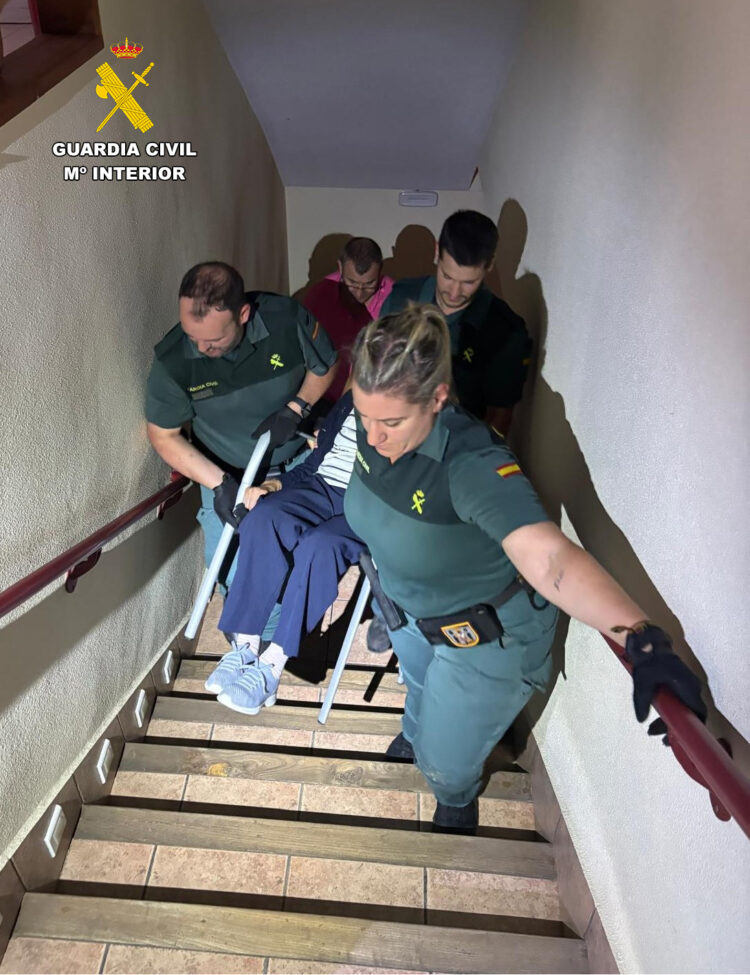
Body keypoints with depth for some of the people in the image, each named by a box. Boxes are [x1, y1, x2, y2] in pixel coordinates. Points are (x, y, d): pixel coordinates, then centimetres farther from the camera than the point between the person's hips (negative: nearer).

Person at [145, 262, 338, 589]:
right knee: (233, 575, 2)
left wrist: (295, 409, -22)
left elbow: (324, 367, -5)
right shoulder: (172, 360, -25)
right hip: (228, 476, 0)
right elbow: (163, 436, -12)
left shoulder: (287, 319, -25)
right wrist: (218, 483, -24)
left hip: (300, 461, 1)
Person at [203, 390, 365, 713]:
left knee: (319, 544, -35)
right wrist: (275, 483, 4)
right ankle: (245, 647, -21)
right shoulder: (350, 400, 17)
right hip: (322, 488, 5)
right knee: (262, 518, -25)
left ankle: (271, 666, -25)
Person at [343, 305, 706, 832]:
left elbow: (549, 557, -56)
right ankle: (416, 731, 76)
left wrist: (643, 639, -67)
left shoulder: (472, 465, -42)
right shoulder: (372, 422, -22)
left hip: (487, 635, -5)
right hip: (407, 606, 6)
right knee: (419, 684, 38)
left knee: (446, 763, 16)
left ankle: (458, 798, 57)